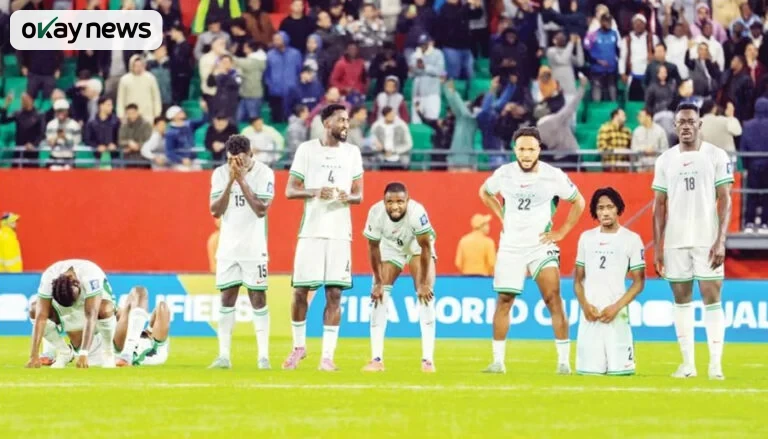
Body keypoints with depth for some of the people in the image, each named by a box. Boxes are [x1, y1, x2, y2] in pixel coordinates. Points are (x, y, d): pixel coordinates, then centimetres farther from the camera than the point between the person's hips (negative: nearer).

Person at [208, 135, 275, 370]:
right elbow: (216, 211, -8)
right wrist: (230, 181, -19)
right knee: (227, 298, 1)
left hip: (254, 247, -3)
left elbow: (261, 210, -17)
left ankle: (263, 356, -2)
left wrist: (242, 180, -21)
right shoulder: (220, 174, -1)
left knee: (258, 298, -3)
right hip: (228, 247, 3)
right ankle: (224, 355, 2)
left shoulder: (264, 173, -9)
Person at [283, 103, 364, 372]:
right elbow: (290, 190, 0)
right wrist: (315, 192, -18)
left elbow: (359, 194, 11)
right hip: (311, 231, -2)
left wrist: (348, 197, -12)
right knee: (300, 291, 0)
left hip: (340, 233, 2)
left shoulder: (352, 152, 9)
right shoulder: (307, 149, 1)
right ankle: (299, 346, 20)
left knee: (334, 294, -3)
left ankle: (327, 356, 0)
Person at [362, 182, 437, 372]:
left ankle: (427, 359, -14)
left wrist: (423, 283, -24)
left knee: (425, 294, -17)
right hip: (390, 248, 2)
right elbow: (373, 247, -16)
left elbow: (425, 248, -28)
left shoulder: (417, 212, -39)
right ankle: (376, 359, -5)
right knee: (379, 294, -10)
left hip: (417, 248, -2)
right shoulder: (376, 213, -31)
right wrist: (378, 282, -14)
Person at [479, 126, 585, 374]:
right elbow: (485, 192, 18)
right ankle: (498, 361, 9)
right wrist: (502, 217, 9)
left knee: (553, 298, -12)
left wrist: (562, 232, 0)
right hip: (511, 247, 2)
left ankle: (564, 361, -9)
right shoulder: (504, 174, -3)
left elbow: (578, 202, 5)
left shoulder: (554, 176, -9)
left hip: (541, 246, -2)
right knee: (503, 301, 2)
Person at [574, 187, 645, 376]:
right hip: (589, 315, 3)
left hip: (616, 315, -3)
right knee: (588, 370, -6)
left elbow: (639, 282, 2)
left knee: (618, 371, -9)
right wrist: (584, 305, -2)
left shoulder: (631, 239, 2)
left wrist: (617, 307, -10)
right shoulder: (586, 238, 12)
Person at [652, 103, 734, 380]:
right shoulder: (665, 160, 8)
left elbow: (724, 200, -3)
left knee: (712, 298, -6)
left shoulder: (716, 156, 0)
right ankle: (688, 363, 10)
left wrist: (721, 241, -12)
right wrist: (657, 248, 4)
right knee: (681, 299, 5)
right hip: (675, 241, 3)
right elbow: (659, 205, 10)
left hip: (707, 240, -3)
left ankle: (715, 364, -6)